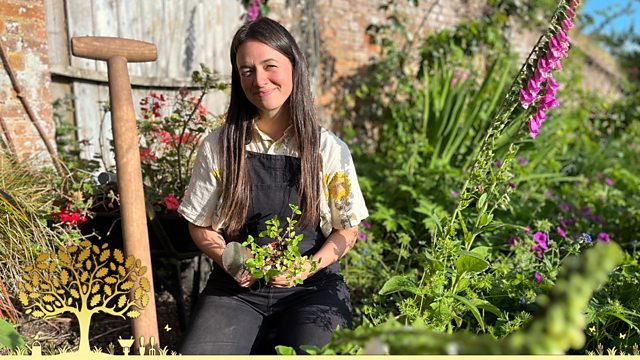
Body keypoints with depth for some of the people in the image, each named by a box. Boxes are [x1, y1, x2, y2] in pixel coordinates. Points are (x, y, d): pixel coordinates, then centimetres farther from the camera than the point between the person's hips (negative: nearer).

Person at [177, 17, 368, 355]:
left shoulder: (329, 149, -1)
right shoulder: (217, 146, 2)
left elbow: (348, 229, 5)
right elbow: (200, 225, 9)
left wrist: (309, 267, -12)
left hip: (311, 288, 0)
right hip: (236, 288, 1)